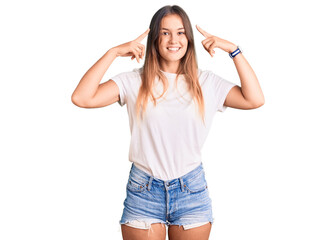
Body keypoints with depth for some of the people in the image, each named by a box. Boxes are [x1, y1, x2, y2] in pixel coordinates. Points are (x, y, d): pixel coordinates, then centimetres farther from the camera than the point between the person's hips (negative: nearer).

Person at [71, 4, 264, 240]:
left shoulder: (206, 83, 3)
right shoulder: (134, 82, 0)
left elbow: (255, 100, -7)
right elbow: (81, 98, -11)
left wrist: (234, 50, -6)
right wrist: (113, 52, -11)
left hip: (192, 191, 1)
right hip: (143, 191, -1)